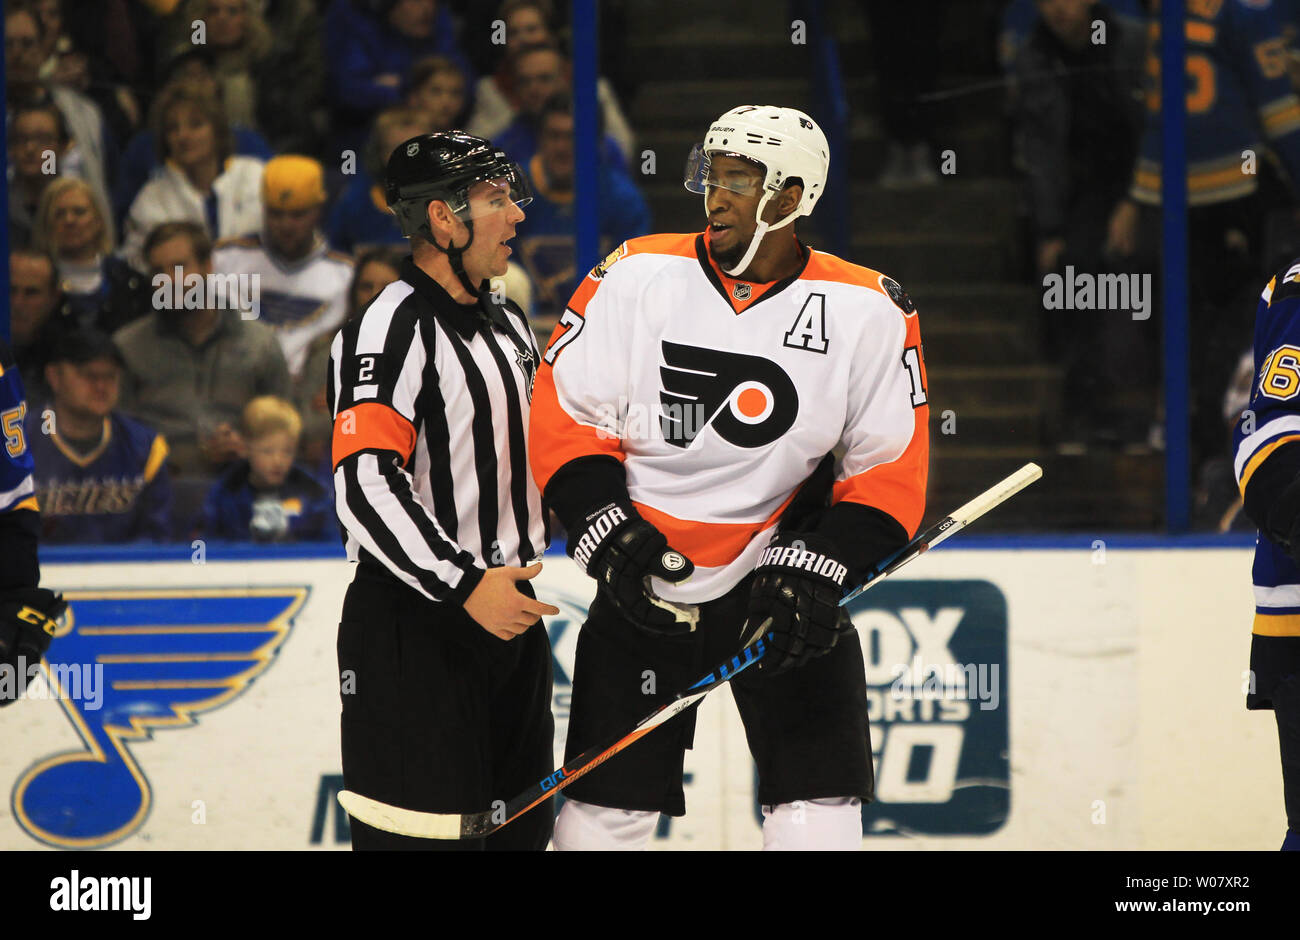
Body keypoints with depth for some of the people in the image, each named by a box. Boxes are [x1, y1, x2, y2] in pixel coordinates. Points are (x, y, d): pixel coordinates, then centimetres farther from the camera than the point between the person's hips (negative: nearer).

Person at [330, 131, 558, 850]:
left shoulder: (507, 324, 16)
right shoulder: (391, 327, -15)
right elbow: (366, 484, -24)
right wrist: (467, 587, -28)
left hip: (507, 609, 9)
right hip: (413, 625, -9)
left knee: (521, 826, 12)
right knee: (425, 834, -11)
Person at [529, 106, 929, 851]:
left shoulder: (868, 313, -6)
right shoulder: (637, 277, -5)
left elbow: (890, 474, -3)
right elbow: (563, 417, -2)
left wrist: (814, 574, -15)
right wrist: (611, 536, -13)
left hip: (788, 587, -1)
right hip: (644, 590, 1)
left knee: (819, 808, -8)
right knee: (609, 802, 3)